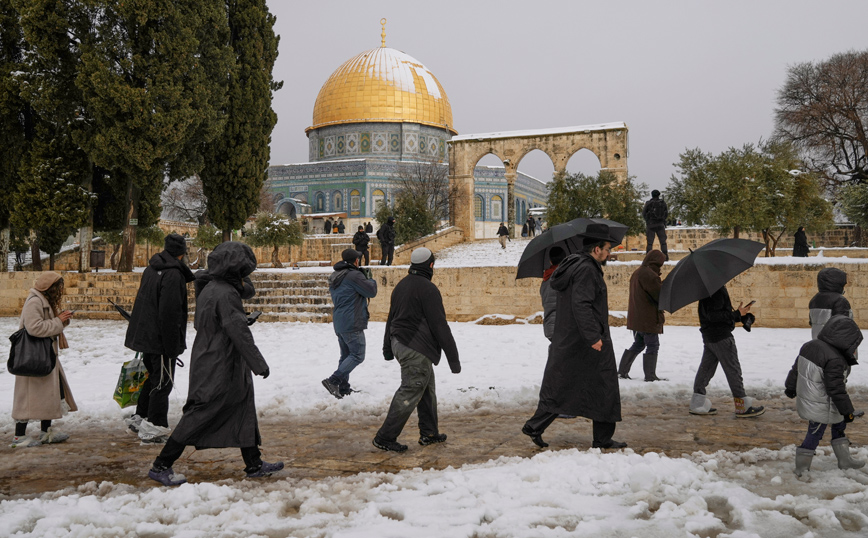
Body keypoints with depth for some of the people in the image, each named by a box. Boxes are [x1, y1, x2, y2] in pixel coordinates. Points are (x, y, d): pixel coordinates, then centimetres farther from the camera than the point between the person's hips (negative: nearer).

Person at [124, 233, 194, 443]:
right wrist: (172, 346, -20)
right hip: (161, 338, -9)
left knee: (154, 377, 22)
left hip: (146, 336, 9)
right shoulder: (173, 275, -19)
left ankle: (139, 417, 31)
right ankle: (154, 427, 4)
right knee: (162, 383, 0)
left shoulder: (151, 268, 10)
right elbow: (170, 313, -23)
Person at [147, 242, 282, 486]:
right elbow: (239, 332, -22)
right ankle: (161, 466, 4)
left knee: (244, 410, 14)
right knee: (200, 416, -4)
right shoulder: (227, 294, -19)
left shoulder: (209, 290, 10)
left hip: (207, 364, 10)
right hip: (219, 371, -10)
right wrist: (259, 364, -19)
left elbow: (200, 325, 19)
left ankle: (254, 465, 21)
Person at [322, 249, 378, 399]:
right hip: (352, 323, -9)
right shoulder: (354, 275, -14)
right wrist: (371, 280, 12)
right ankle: (333, 380, -17)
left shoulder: (335, 277, 14)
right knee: (357, 355, -6)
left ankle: (343, 388, 13)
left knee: (346, 355, 14)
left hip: (339, 323, 9)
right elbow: (371, 292, -11)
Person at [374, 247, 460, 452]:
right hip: (416, 350, -10)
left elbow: (391, 318, 22)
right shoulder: (428, 288, -15)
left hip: (399, 342, 10)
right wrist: (453, 357, -12)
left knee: (427, 388, 19)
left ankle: (429, 433, 25)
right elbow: (439, 325, -16)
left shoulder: (401, 285, 13)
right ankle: (385, 437, -4)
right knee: (410, 393, -5)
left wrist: (388, 348, 32)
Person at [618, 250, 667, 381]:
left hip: (636, 318, 9)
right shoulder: (649, 275, -18)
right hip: (648, 319, -9)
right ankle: (650, 375, 3)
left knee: (638, 345, 19)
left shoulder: (637, 273, 13)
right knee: (652, 346, 1)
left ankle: (622, 371, 19)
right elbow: (660, 294, -17)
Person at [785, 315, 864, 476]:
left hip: (806, 401, 9)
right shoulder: (835, 360, -27)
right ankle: (802, 469, 15)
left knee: (838, 426, 23)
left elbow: (796, 369, 13)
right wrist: (848, 411, -11)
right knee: (814, 435, 4)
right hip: (822, 409, -9)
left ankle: (844, 460, 35)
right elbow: (836, 389, -23)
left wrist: (791, 387, 28)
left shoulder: (809, 346, 0)